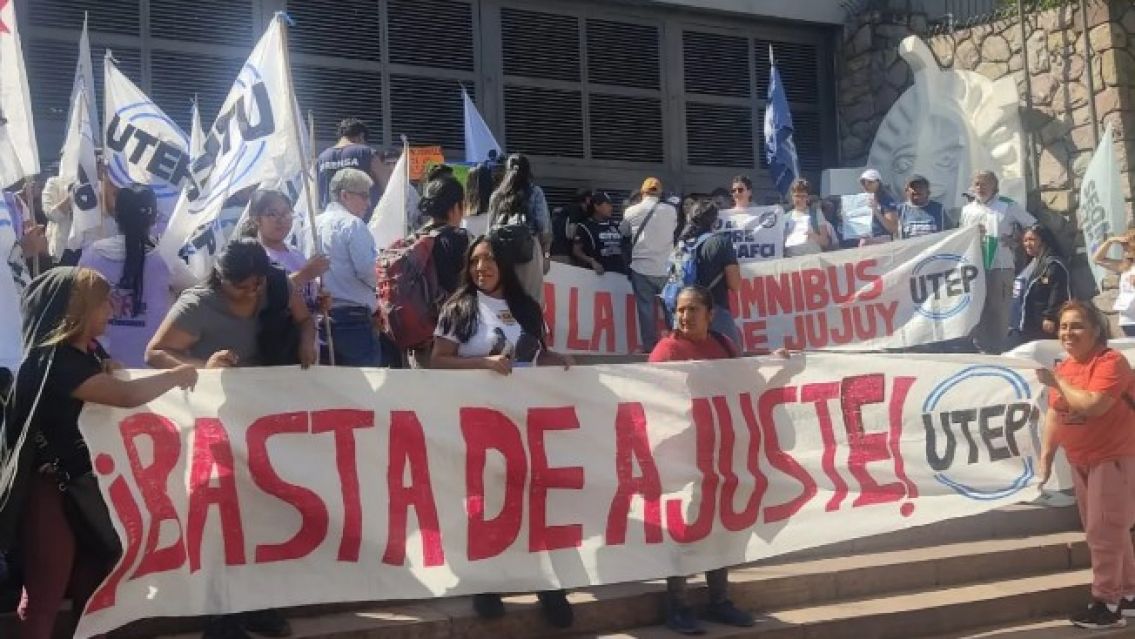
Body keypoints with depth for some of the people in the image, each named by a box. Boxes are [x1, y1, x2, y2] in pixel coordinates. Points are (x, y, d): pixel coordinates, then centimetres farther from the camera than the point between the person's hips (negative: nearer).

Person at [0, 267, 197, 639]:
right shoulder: (54, 361, -23)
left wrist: (113, 372, -1)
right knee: (48, 589, -2)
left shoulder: (90, 350, 5)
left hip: (85, 479, 9)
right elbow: (127, 396, -34)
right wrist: (178, 375, -21)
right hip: (49, 487, -9)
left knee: (93, 581, 16)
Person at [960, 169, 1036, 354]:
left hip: (1001, 267, -3)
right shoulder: (967, 209, 15)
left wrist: (1016, 239, -2)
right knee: (977, 309, 3)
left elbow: (1033, 226, 7)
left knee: (999, 310, -2)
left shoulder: (1008, 206, 4)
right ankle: (982, 349, 12)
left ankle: (997, 350, 3)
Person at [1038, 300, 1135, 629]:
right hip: (1082, 462, 9)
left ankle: (1107, 603, 2)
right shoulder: (1063, 367, 8)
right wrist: (1046, 456, 5)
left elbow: (1092, 406, -31)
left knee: (1104, 531, -6)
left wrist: (1057, 382, -19)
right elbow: (1055, 415, 10)